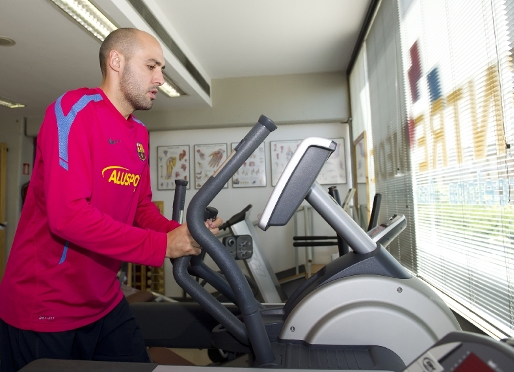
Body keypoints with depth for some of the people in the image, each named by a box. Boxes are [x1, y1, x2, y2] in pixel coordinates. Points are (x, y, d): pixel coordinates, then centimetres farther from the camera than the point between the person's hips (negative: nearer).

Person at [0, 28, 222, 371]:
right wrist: (163, 246, -25)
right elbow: (67, 215, -27)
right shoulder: (76, 109, -18)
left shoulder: (139, 134, 7)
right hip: (43, 309, -7)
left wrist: (182, 233, -11)